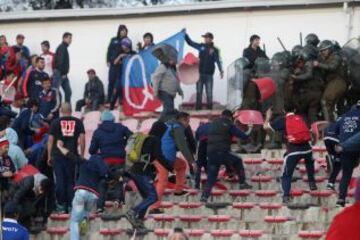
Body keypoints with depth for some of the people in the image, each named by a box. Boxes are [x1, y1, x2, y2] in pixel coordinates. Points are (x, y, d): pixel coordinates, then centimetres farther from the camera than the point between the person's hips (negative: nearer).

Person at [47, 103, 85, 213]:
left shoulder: (55, 122, 4)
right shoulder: (78, 122, 6)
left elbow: (50, 140, 2)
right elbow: (82, 139, 2)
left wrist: (49, 156, 8)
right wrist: (82, 154, 8)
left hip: (58, 155, -1)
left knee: (60, 180, 1)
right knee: (71, 181, 7)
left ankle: (61, 205, -1)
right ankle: (70, 205, 4)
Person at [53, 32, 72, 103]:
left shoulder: (65, 48, 18)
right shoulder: (62, 47, -11)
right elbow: (60, 61, -19)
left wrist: (65, 73, 11)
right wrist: (63, 73, -18)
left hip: (63, 74, 10)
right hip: (59, 73, -10)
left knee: (68, 91, 7)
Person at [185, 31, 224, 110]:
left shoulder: (215, 50, -2)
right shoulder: (201, 47, 7)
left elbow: (218, 61, -7)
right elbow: (190, 42, 11)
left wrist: (221, 71, -18)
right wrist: (185, 35, 1)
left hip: (209, 74, -3)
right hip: (200, 73, 3)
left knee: (209, 92, -1)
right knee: (199, 92, 4)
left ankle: (209, 108, 3)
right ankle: (198, 108, 6)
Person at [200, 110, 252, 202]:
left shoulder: (213, 124, 19)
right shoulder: (229, 124, 3)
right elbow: (243, 136, 2)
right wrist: (249, 130, 22)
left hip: (210, 153, 4)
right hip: (223, 153, -4)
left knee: (211, 177, 9)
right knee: (238, 162, 23)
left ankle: (204, 195, -7)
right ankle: (242, 183, 20)